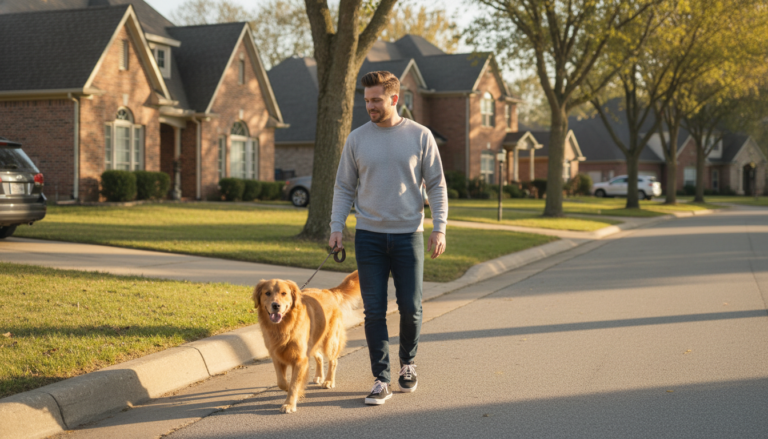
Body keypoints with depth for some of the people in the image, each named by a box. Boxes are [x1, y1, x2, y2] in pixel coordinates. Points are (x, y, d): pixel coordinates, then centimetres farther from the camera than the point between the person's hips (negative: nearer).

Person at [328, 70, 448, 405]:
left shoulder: (420, 136, 0)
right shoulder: (356, 139, 4)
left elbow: (436, 186, 2)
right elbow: (344, 187, 8)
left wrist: (439, 228, -7)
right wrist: (336, 227, -2)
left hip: (408, 235, -1)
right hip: (369, 236, 1)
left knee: (410, 308, 3)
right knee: (374, 311, 0)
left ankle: (408, 363, 29)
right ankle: (381, 380, 8)